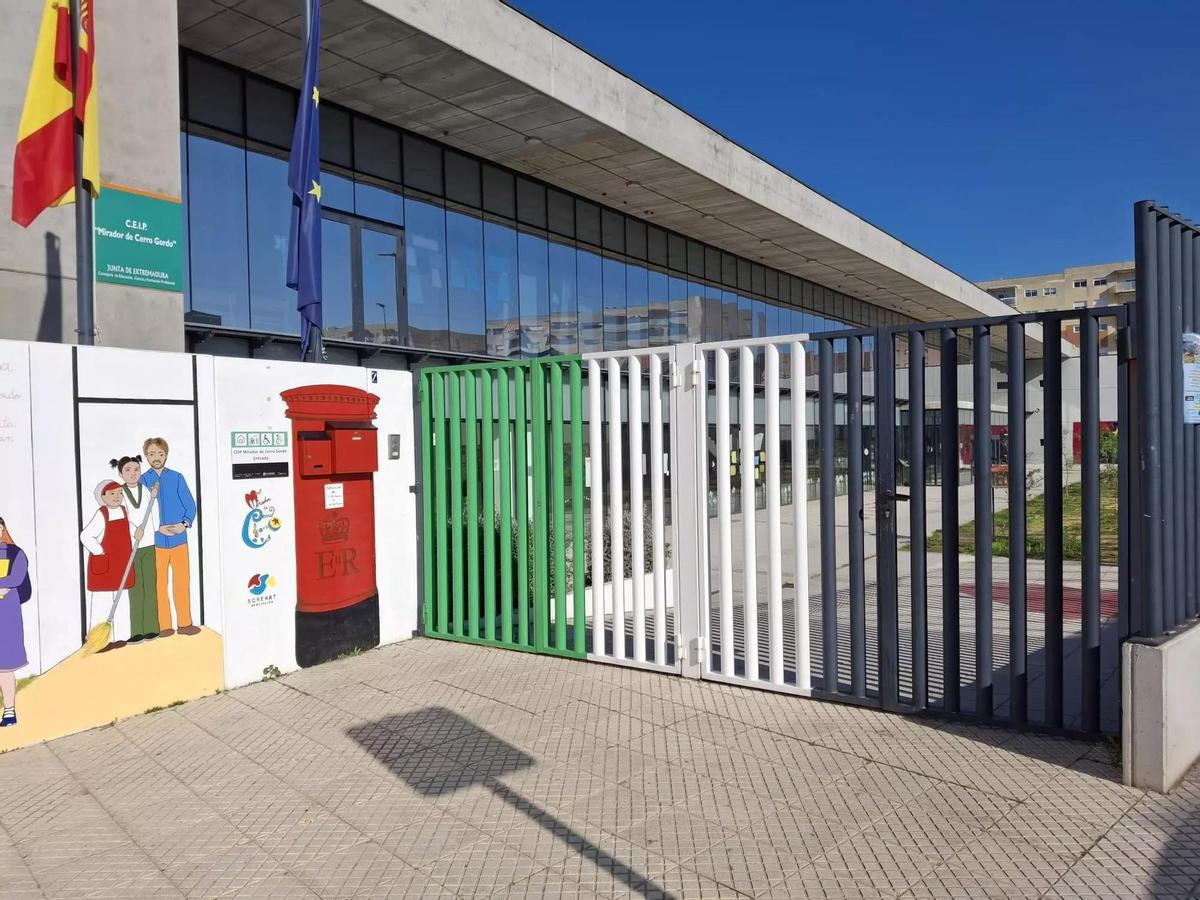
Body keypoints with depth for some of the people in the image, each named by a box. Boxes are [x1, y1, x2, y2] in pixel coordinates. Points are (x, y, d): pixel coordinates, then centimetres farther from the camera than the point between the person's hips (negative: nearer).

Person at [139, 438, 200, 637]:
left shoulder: (177, 478, 3)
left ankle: (184, 623, 18)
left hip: (179, 540, 1)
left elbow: (191, 505, 3)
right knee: (159, 585, 6)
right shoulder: (142, 481, 1)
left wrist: (185, 524, -14)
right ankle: (163, 626, 18)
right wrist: (158, 528, -13)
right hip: (155, 542, -1)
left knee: (182, 583, 6)